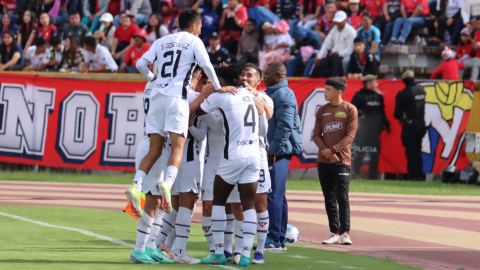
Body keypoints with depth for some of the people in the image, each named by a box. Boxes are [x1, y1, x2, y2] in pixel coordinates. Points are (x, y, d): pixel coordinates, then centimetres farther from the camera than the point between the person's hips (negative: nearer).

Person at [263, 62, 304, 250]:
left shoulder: (284, 95, -12)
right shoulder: (272, 94, 19)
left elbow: (285, 125, -19)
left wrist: (274, 150, -20)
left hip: (278, 152, -11)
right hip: (272, 152, 11)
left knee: (273, 195, -12)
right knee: (277, 196, 13)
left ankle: (274, 239, -12)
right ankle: (279, 238, 17)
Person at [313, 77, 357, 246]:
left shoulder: (350, 110, -1)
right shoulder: (322, 111, 13)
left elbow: (350, 136, -7)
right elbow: (316, 135, 8)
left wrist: (332, 149, -15)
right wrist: (326, 151, -9)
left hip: (341, 160, -5)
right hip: (323, 161, 5)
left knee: (342, 197, -11)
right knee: (329, 198, 5)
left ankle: (345, 233, -12)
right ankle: (335, 233, 9)